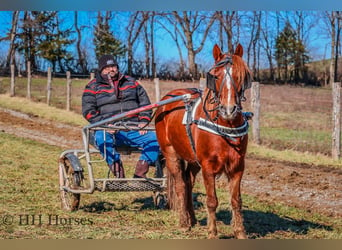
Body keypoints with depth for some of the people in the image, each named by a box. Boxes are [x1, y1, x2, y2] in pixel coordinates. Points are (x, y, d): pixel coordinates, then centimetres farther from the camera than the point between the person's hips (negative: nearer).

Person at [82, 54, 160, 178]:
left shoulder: (130, 82, 20)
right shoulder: (93, 87, 11)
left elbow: (144, 101, 20)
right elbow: (88, 110, 1)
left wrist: (143, 121, 3)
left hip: (133, 130, 3)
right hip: (110, 131, -3)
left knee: (155, 138, -23)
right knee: (102, 138, -38)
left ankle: (139, 175, -22)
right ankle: (119, 175, -38)